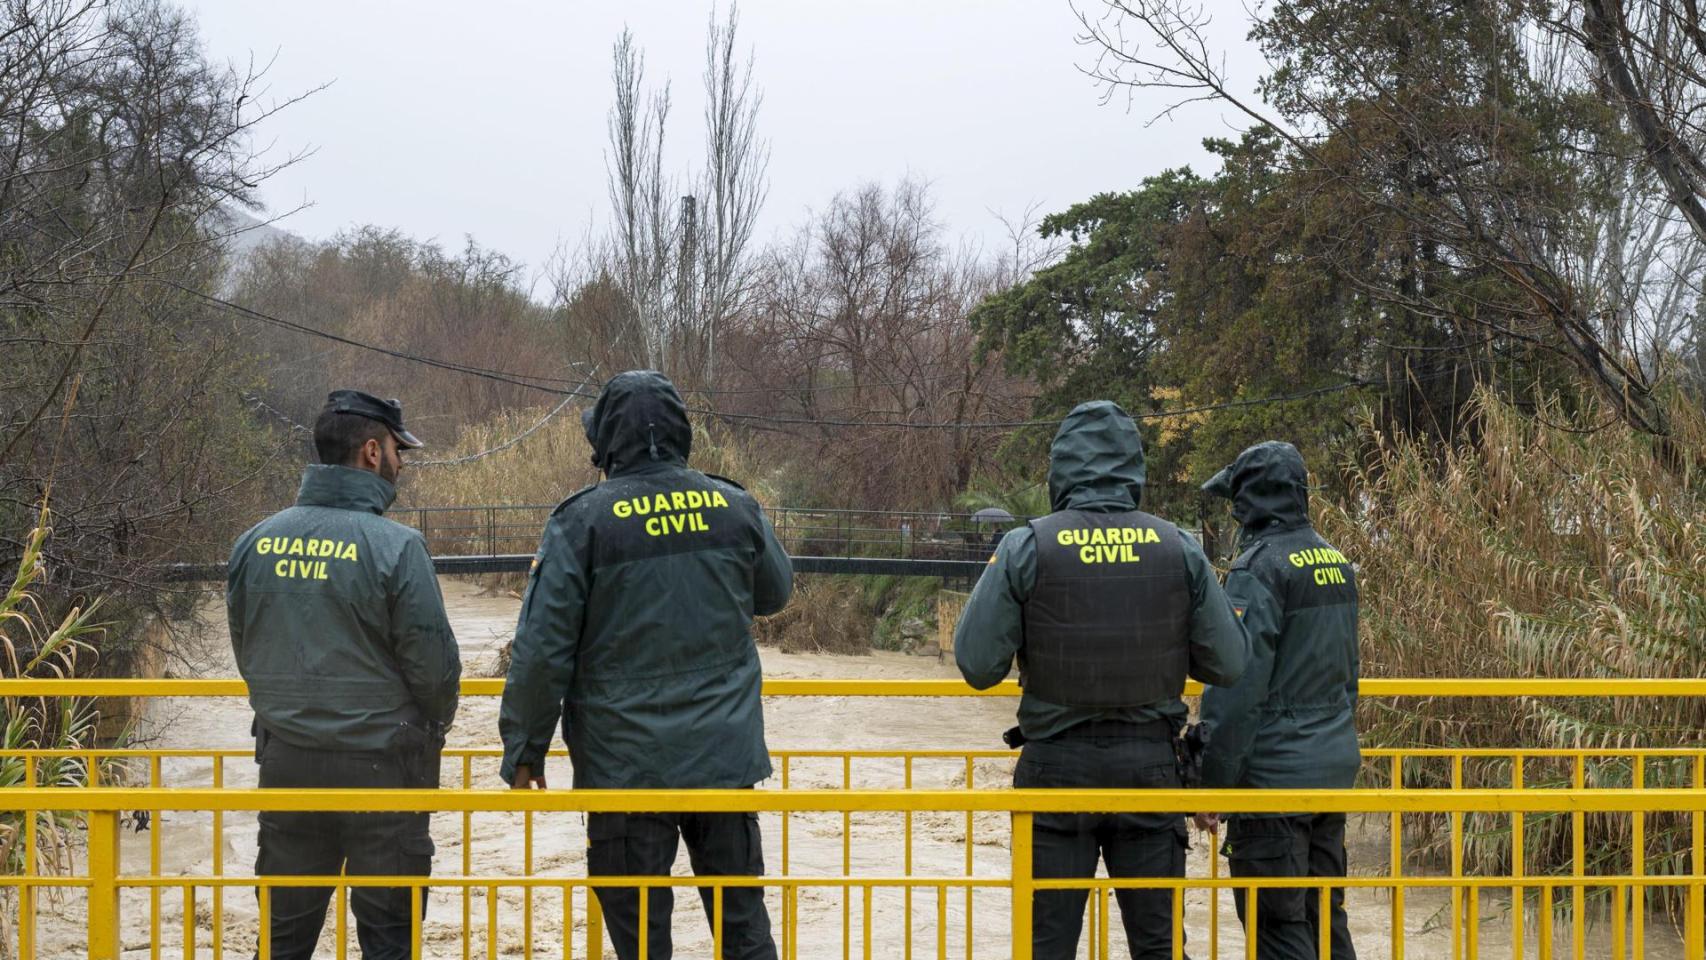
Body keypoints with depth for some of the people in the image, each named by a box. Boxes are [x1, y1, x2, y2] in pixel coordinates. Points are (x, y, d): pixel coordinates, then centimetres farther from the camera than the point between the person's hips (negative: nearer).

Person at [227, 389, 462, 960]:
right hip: (380, 764, -5)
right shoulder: (394, 546, -15)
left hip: (286, 762, 5)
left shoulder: (256, 543, 0)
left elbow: (247, 655, 9)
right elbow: (434, 662, -13)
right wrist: (431, 732, 8)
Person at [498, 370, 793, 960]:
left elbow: (542, 651, -11)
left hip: (626, 762, -3)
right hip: (726, 754, 3)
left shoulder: (583, 521, -10)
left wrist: (524, 751, 1)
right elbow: (776, 594, 18)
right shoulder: (735, 506, 0)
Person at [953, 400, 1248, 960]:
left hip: (1056, 766, -1)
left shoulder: (1025, 548, -9)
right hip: (1150, 765, 1)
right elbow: (1227, 664, -1)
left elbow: (977, 665, -10)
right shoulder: (1179, 549, -3)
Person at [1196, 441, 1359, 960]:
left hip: (1276, 775, -8)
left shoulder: (1259, 567, -14)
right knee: (1325, 918, 15)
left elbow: (1237, 686, -18)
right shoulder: (1335, 561, 12)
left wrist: (1213, 779, -13)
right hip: (1335, 767, 8)